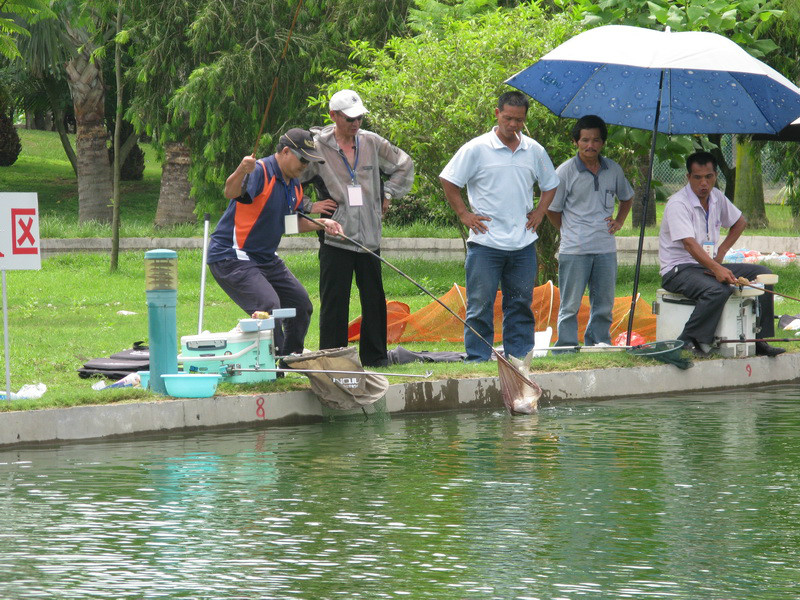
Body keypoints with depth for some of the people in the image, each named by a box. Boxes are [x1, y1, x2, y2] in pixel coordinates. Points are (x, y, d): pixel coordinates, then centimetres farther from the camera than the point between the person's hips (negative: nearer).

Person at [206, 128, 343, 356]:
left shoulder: (294, 185, 10)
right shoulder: (260, 172, -20)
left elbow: (292, 222, 24)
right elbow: (231, 192, -40)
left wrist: (321, 224, 8)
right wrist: (241, 171, -61)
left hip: (266, 258, 10)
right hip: (231, 258, -10)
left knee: (301, 304, 16)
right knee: (269, 307, -26)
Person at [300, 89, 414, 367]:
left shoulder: (371, 143, 9)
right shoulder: (317, 146, -4)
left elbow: (404, 165, 26)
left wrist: (388, 194, 16)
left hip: (369, 236, 4)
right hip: (335, 238, -4)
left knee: (374, 300, 7)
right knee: (334, 302, -4)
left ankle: (375, 355, 17)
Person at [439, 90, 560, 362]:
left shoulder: (534, 151, 10)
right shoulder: (477, 149, -3)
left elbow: (550, 185, 25)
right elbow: (448, 181, 1)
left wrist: (539, 213, 11)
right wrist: (464, 214, -3)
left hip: (523, 245, 4)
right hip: (486, 243, -4)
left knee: (521, 304, 8)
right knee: (480, 306, -3)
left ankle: (520, 357, 13)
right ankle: (477, 361, -1)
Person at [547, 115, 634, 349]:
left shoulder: (613, 170, 7)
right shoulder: (565, 171, -5)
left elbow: (627, 198, 26)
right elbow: (552, 209, 3)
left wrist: (619, 221, 12)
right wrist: (570, 232, 4)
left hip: (605, 249, 4)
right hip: (574, 251, -4)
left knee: (604, 306, 8)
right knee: (570, 306, -1)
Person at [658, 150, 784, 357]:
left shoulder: (716, 197, 8)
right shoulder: (678, 204, -17)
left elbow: (740, 222, 25)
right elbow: (689, 244, -28)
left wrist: (721, 252, 9)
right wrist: (716, 269, -41)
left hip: (710, 265, 8)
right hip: (678, 270, -8)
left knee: (763, 274, -2)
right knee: (718, 290, -37)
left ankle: (758, 340, -2)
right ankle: (688, 342, -28)